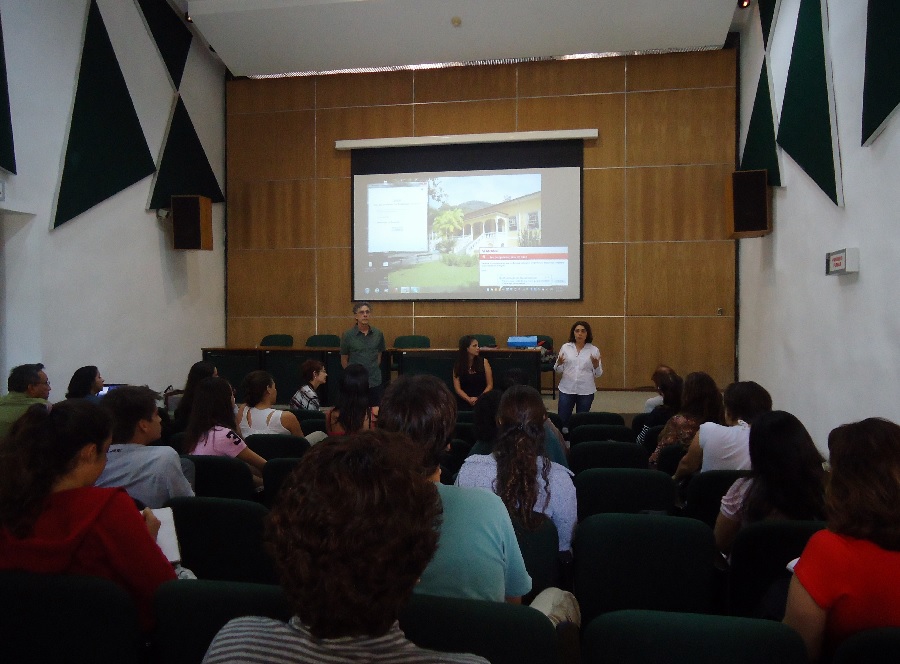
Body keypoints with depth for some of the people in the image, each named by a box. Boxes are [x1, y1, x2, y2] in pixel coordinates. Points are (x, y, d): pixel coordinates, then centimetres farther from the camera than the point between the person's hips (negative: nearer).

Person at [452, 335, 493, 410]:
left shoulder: (484, 362, 6)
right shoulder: (458, 366, 6)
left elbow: (490, 385, 5)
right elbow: (457, 388, 1)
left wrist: (479, 399, -11)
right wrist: (469, 399, -15)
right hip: (464, 402, 0)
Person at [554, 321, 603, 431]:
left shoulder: (594, 350, 1)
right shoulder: (565, 347, 3)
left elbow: (598, 374, 2)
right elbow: (558, 370, 6)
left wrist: (596, 365, -18)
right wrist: (559, 363, -15)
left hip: (586, 390, 0)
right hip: (567, 389, 1)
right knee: (562, 420, 1)